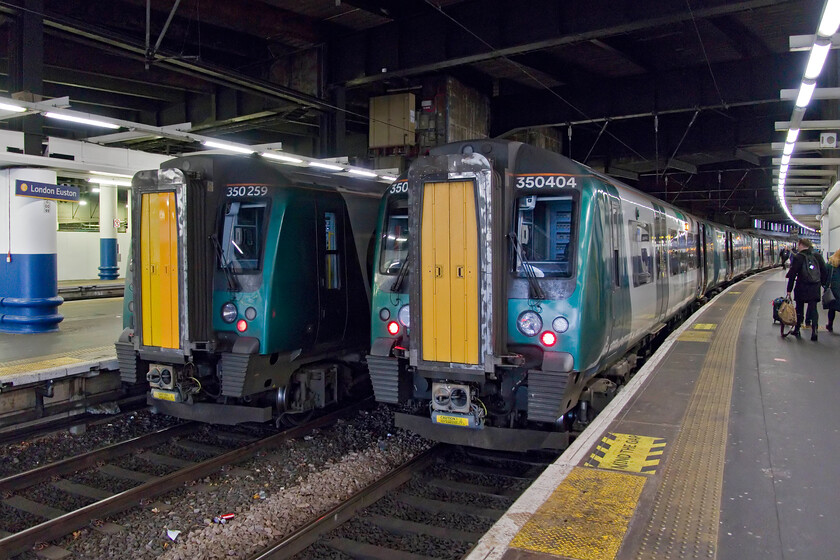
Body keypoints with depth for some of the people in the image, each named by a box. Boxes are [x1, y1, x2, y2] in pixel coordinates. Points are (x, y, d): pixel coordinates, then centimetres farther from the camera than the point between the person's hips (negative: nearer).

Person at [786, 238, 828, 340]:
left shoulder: (797, 257, -10)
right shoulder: (817, 256, 3)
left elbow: (792, 275, -10)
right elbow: (824, 271, 6)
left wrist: (789, 290, -6)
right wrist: (823, 283, 16)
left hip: (802, 288, -3)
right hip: (815, 288, 3)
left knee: (799, 309, 10)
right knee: (813, 308, 6)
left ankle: (797, 330, 18)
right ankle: (814, 329, -8)